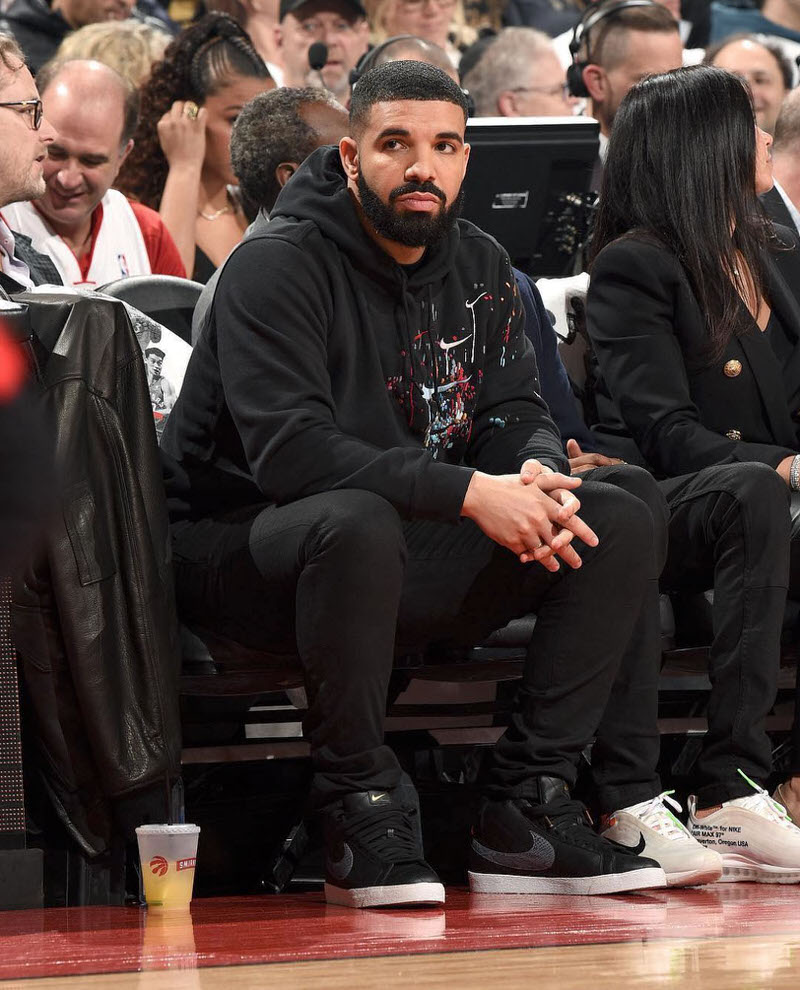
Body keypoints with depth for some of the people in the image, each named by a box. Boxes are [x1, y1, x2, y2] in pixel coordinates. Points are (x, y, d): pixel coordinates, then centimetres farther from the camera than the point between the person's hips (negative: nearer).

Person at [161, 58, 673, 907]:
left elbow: (516, 410, 10)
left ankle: (526, 808, -9)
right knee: (357, 522, -41)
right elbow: (291, 451, -27)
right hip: (244, 548, -7)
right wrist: (468, 491, -31)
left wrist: (535, 475, -17)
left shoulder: (479, 267, 8)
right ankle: (359, 814, -25)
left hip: (408, 552, 7)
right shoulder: (278, 265, -16)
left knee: (621, 525, -7)